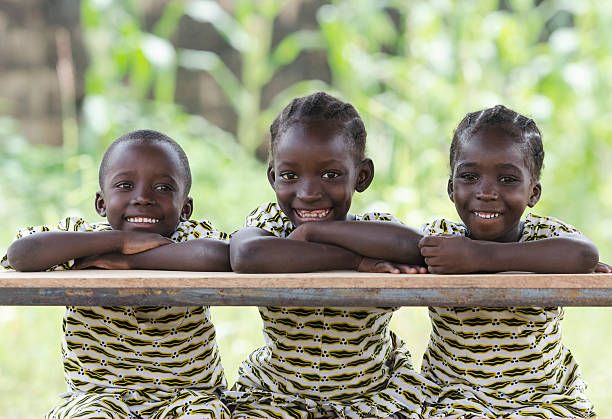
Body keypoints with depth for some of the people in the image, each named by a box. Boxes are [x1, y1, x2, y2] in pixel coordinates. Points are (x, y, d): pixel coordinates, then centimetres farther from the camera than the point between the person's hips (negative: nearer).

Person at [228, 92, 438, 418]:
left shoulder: (374, 227, -12)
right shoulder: (270, 223, -11)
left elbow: (413, 247, -38)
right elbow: (247, 256, -37)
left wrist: (310, 231, -29)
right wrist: (357, 260, -35)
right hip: (275, 392, 0)